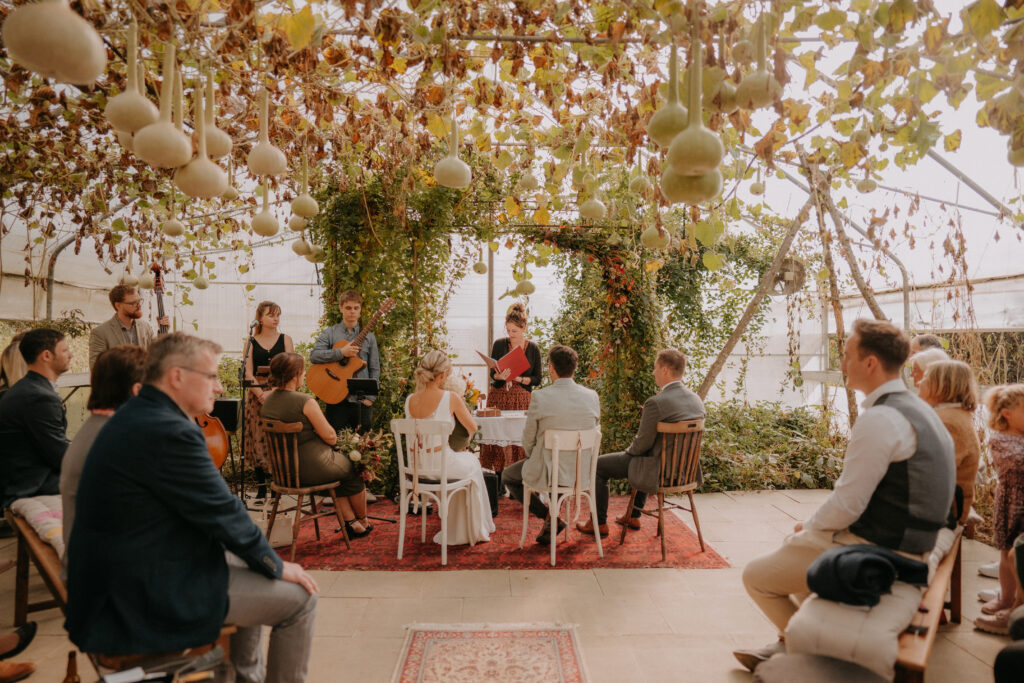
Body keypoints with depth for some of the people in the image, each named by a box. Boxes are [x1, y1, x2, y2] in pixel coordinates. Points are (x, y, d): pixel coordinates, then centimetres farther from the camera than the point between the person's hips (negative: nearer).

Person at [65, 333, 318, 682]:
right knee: (298, 599, -3)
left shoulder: (134, 417, 6)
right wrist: (277, 567, -5)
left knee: (253, 571, 25)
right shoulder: (169, 432, -26)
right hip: (149, 595, -10)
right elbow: (222, 513, -20)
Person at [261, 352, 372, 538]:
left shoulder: (267, 401, 0)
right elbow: (331, 437, -19)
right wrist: (334, 437, 2)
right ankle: (363, 522, 35)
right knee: (355, 470, 18)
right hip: (313, 468, -8)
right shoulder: (305, 401, -23)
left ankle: (350, 522, 28)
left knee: (340, 471, 27)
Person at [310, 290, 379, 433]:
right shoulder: (330, 333, 5)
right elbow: (314, 356, -9)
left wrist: (370, 398, -3)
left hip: (362, 400, 1)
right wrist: (341, 352, -20)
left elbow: (375, 369, 6)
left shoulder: (368, 336, 8)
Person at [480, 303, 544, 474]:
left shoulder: (533, 349, 3)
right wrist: (499, 376, -18)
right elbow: (491, 373, 4)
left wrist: (520, 379, -14)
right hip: (498, 397, 1)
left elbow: (538, 378, 2)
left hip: (522, 399, -1)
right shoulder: (499, 344, 4)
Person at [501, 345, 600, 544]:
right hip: (583, 472, 5)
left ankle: (550, 517, 12)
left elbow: (528, 440, -6)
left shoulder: (540, 397, -18)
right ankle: (550, 526, 37)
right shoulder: (592, 396, -5)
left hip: (548, 472, -5)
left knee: (507, 476, 23)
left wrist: (534, 458, 15)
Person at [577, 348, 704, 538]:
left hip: (659, 470, -8)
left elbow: (643, 443, -17)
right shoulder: (697, 401, -1)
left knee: (599, 465, 10)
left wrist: (628, 451, 4)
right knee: (642, 458, 40)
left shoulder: (656, 403, -25)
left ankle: (599, 523, 23)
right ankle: (634, 516, 46)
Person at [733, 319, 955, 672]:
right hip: (899, 544, 10)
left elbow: (845, 506, -23)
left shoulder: (879, 419, -24)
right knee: (793, 543, 27)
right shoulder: (917, 408, 8)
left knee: (756, 576, 3)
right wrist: (812, 527, 12)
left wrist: (808, 527, -4)